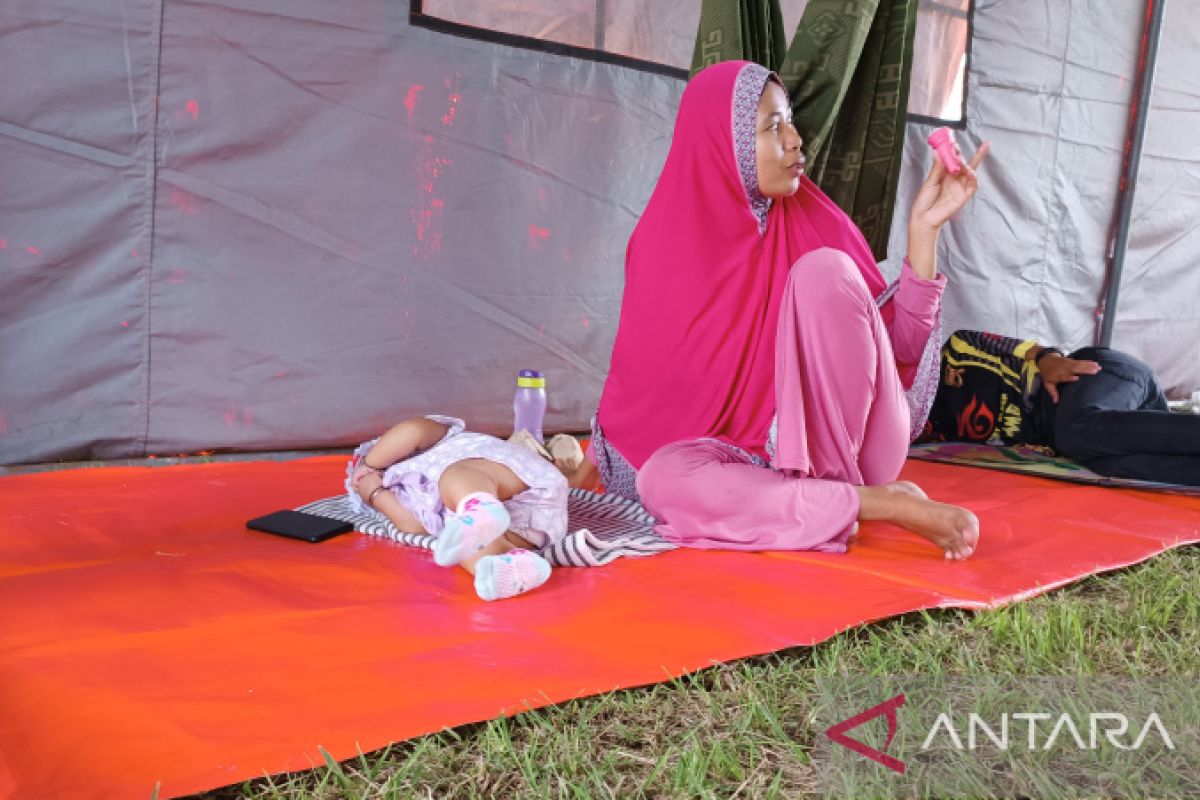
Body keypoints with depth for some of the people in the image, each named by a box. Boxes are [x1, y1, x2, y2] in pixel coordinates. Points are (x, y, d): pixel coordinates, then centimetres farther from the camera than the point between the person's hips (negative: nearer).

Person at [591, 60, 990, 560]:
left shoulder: (815, 223, 1)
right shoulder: (667, 245, -3)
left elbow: (901, 347, -5)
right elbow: (638, 388, 2)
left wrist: (924, 227, -10)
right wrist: (595, 453, -11)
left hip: (853, 451, 1)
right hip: (749, 455, 0)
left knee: (823, 268, -20)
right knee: (663, 478, -34)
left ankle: (839, 481, -15)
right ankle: (883, 504, -26)